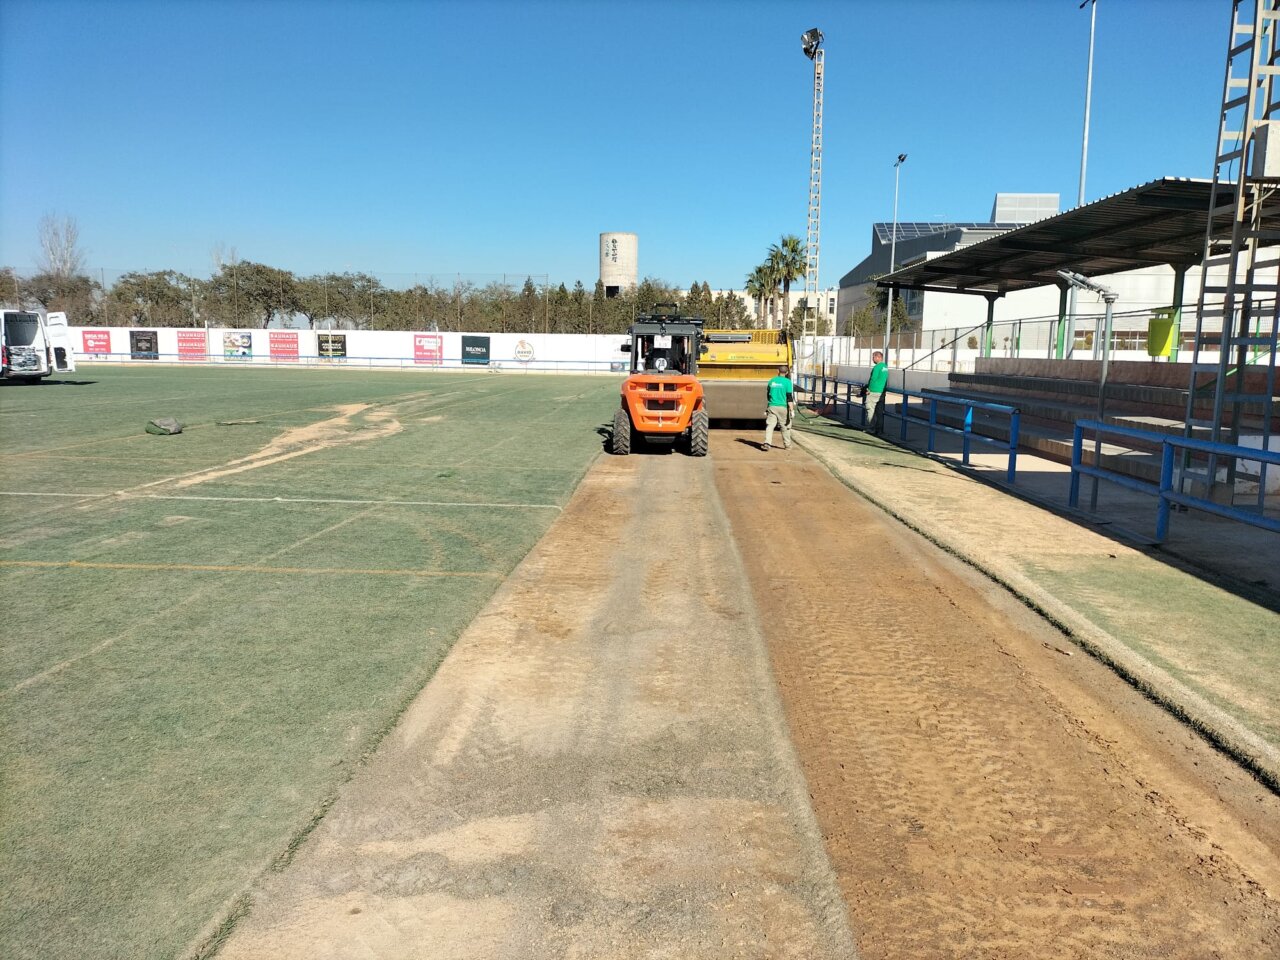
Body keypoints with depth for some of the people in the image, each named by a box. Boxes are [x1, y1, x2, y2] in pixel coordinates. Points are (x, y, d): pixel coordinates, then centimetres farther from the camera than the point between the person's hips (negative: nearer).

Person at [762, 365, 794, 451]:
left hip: (772, 407, 2)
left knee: (770, 425, -2)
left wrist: (767, 407, 32)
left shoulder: (771, 381, 9)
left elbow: (768, 395, 18)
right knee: (785, 427, 11)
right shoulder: (787, 382, -5)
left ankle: (767, 443, -20)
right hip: (783, 407, -2)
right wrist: (791, 410, -10)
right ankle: (787, 445, 20)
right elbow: (789, 397, -10)